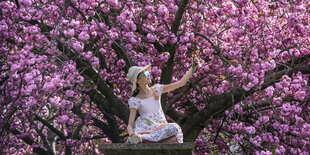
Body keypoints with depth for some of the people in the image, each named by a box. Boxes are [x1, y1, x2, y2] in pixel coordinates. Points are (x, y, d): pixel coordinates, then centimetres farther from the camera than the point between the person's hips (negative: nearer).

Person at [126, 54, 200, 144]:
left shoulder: (156, 90, 14)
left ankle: (143, 139, -33)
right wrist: (132, 134, -28)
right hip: (147, 129, -5)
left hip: (161, 128, 5)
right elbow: (130, 124, -5)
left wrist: (193, 68, 11)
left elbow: (181, 83, 16)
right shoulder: (134, 101, -1)